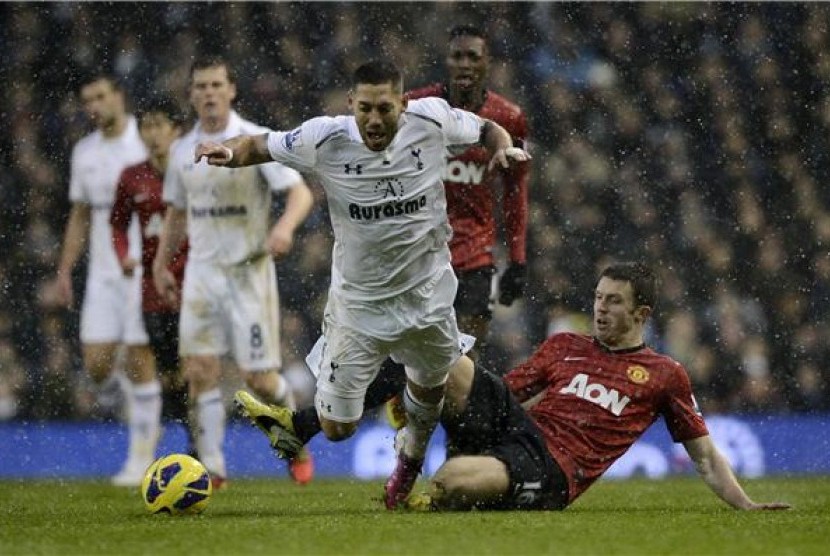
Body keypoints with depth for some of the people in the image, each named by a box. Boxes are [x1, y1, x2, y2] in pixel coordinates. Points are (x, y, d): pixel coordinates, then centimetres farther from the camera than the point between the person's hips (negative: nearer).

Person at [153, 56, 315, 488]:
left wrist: (285, 226, -33)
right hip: (201, 270, 4)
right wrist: (161, 263, 18)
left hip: (248, 270, -4)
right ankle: (211, 466, -1)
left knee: (258, 375, -4)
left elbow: (300, 192, -14)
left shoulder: (257, 141, -7)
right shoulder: (183, 151, 9)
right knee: (199, 369, -7)